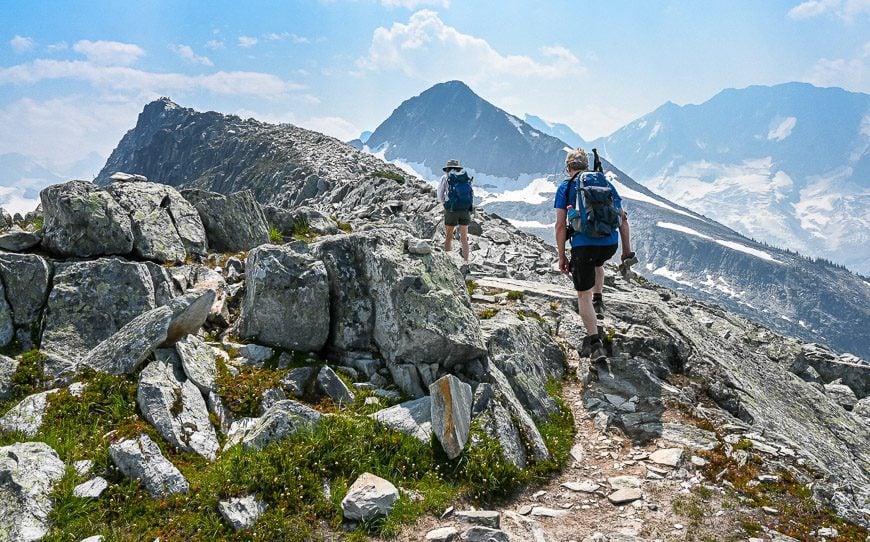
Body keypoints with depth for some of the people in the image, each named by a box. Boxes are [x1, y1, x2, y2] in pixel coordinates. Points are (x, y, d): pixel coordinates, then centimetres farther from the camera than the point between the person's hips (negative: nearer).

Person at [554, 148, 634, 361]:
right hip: (610, 243, 4)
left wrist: (561, 257, 6)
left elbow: (560, 226, -1)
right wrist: (627, 250, 19)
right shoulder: (606, 183, 16)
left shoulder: (565, 187, 6)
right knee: (597, 263, 40)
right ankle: (598, 301, 30)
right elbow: (623, 219, 14)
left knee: (583, 295, 7)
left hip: (583, 245, -4)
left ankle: (594, 343, 3)